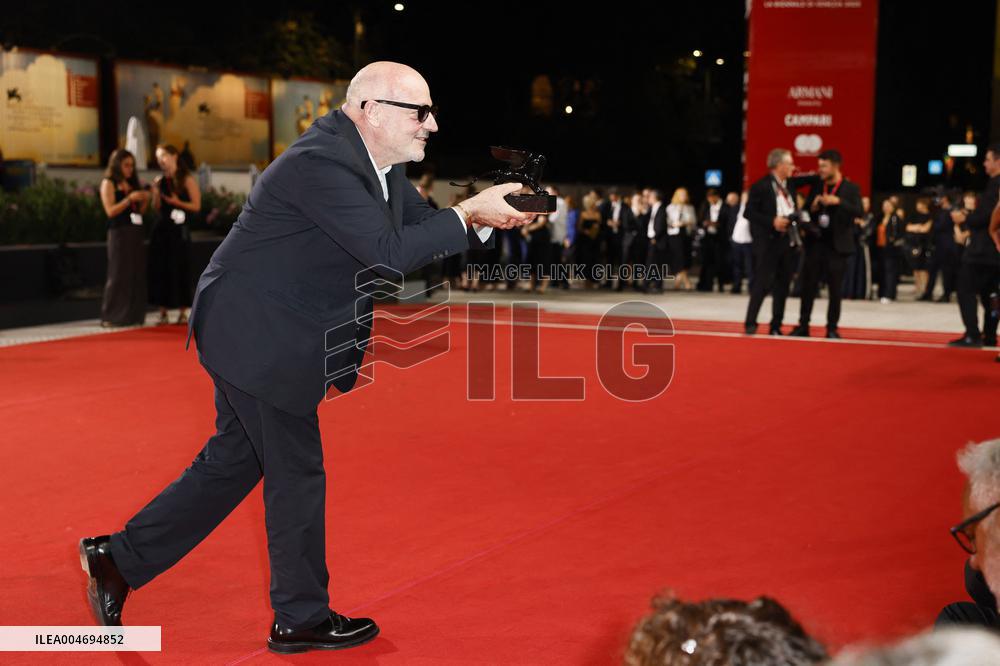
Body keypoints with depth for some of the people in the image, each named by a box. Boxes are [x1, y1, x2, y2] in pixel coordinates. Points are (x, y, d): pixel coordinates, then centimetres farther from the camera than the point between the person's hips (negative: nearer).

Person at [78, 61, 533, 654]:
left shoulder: (377, 163, 6)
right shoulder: (320, 163, -24)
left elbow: (424, 226, 9)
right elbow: (390, 253, -29)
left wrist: (488, 216, -7)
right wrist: (470, 215, -22)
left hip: (257, 337, 10)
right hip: (257, 338, -10)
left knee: (232, 463, 17)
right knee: (297, 472, 2)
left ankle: (119, 559, 28)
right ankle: (302, 618, 19)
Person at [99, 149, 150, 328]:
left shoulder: (132, 184, 17)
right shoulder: (108, 183, -1)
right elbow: (110, 210, -11)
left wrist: (144, 200, -2)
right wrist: (129, 198, -18)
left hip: (135, 232, 6)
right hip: (119, 233, -6)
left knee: (137, 274, 3)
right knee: (119, 274, -6)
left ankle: (133, 315, 8)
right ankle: (110, 316, -1)